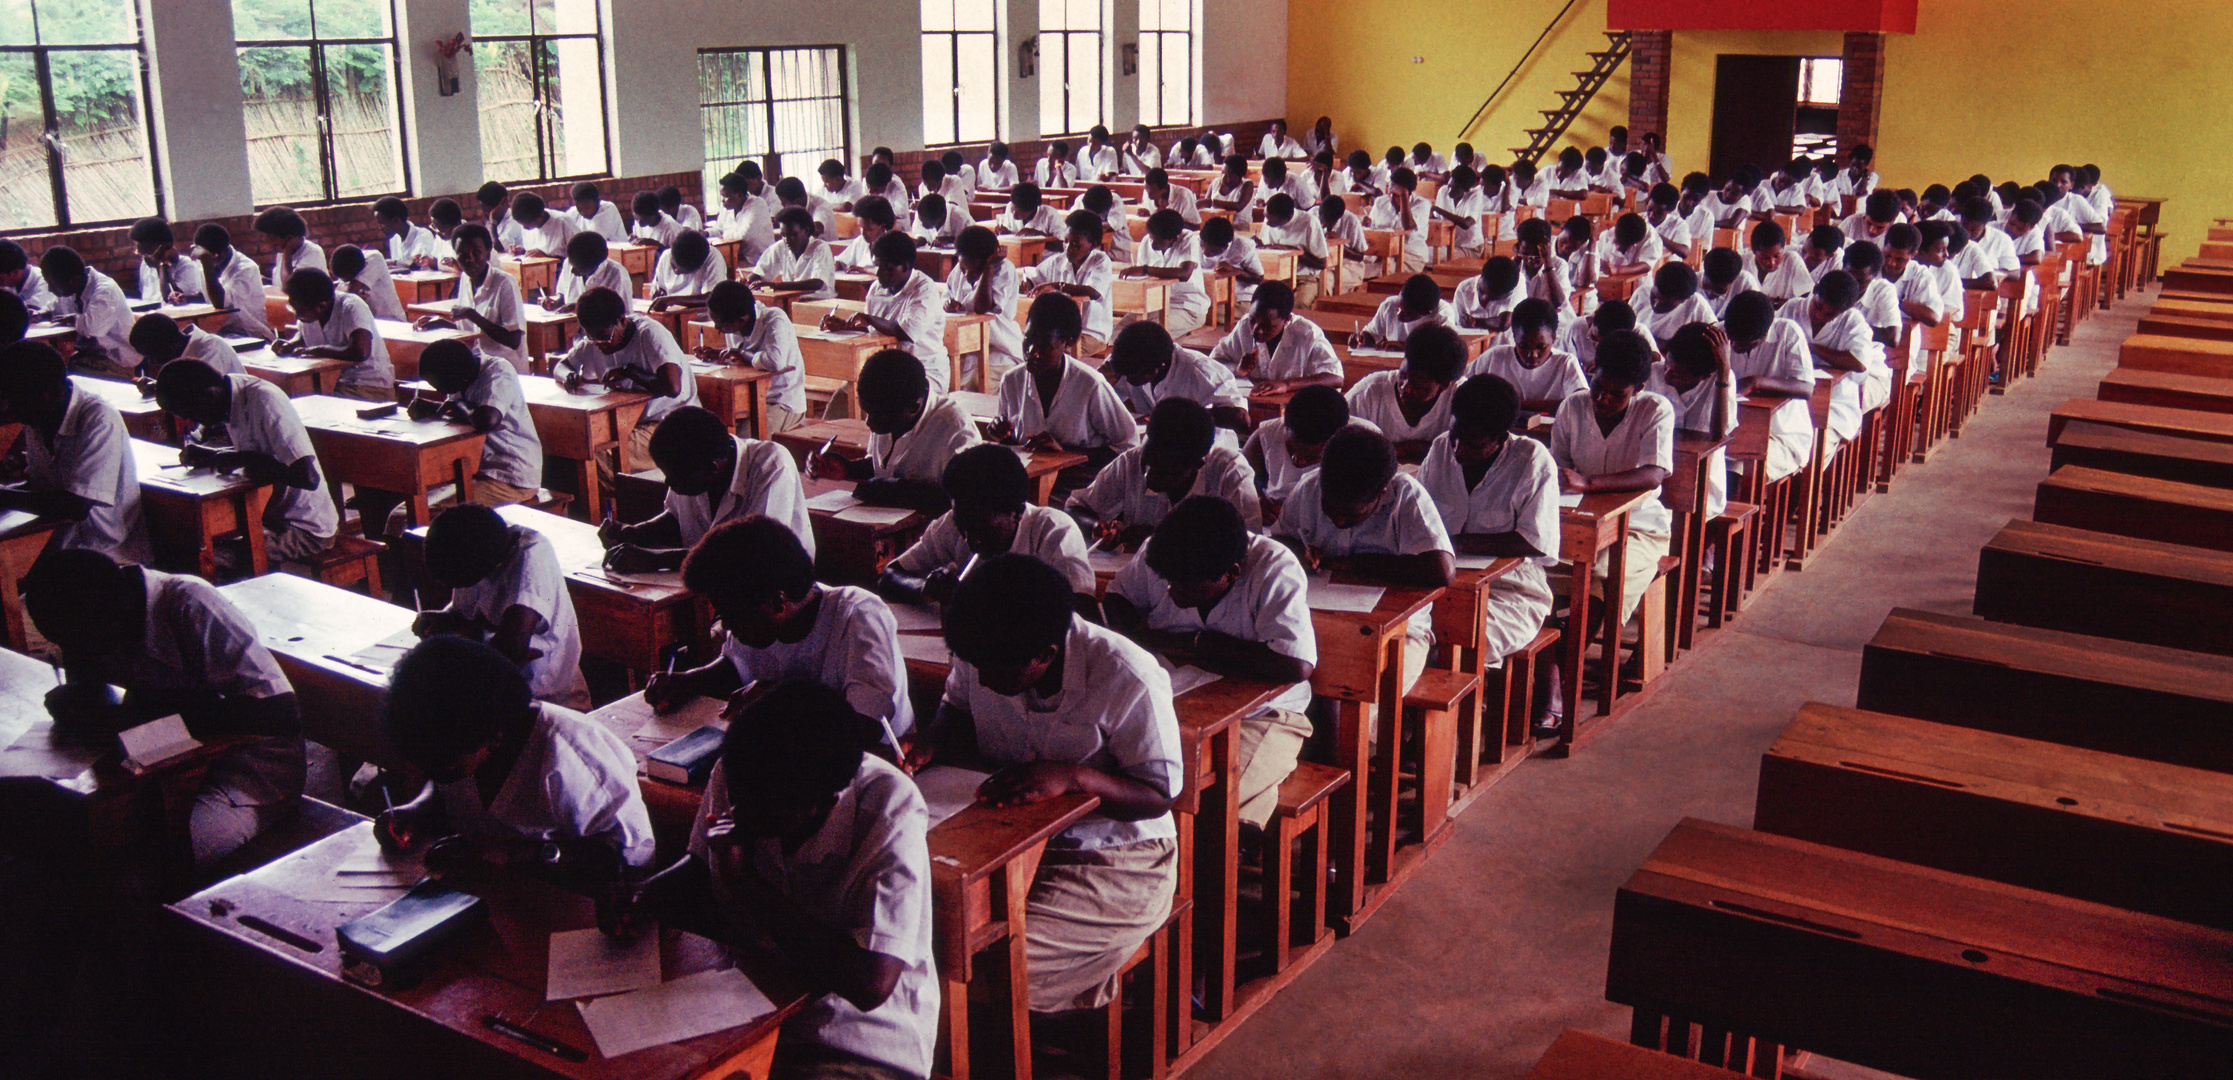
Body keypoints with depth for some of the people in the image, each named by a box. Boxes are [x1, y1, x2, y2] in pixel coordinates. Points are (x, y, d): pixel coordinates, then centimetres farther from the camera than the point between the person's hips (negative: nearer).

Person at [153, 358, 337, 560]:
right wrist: (205, 455, 2)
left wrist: (243, 459, -23)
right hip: (272, 518, 9)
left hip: (306, 529, -9)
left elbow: (308, 478, -29)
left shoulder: (265, 400, -22)